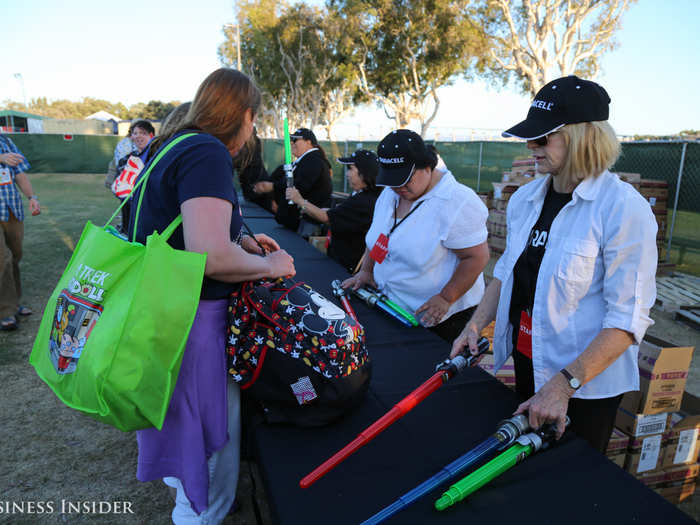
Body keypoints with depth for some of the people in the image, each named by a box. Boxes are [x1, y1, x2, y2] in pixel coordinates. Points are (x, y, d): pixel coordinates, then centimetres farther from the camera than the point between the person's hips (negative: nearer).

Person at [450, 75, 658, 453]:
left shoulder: (625, 209, -20)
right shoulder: (525, 198, 0)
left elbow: (627, 319, -22)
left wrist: (564, 384, -27)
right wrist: (475, 326, -2)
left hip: (587, 382, -6)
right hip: (527, 361, 6)